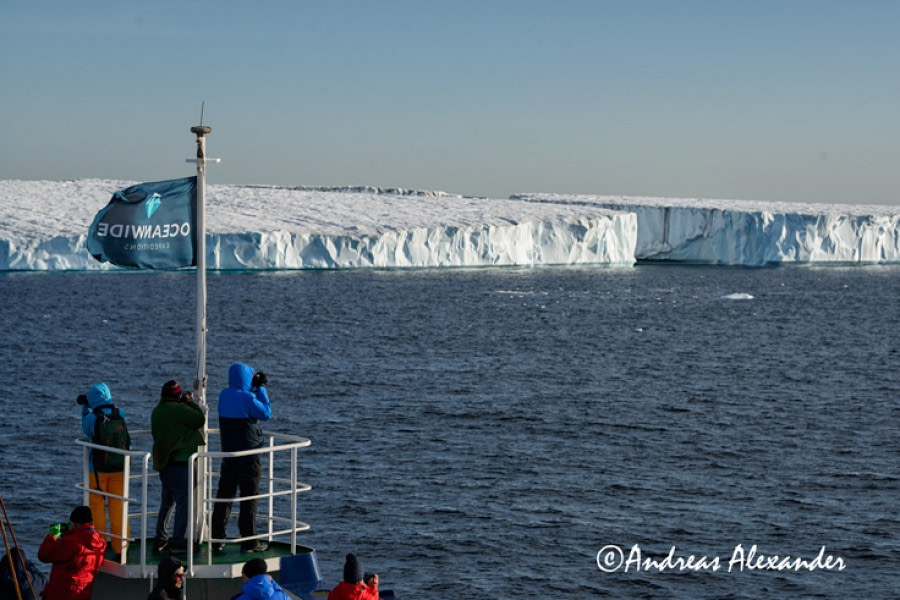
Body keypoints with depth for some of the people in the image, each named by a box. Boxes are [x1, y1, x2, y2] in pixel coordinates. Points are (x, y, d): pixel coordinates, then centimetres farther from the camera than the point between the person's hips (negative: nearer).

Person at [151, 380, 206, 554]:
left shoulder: (157, 411, 9)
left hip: (163, 462, 8)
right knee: (183, 501, 0)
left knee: (167, 501, 19)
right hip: (180, 461, -8)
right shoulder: (179, 409, -16)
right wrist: (191, 402, 2)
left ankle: (160, 539, 21)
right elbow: (200, 419, -12)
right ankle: (177, 542, 0)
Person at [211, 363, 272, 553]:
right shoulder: (247, 398, -17)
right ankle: (249, 541, 5)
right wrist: (260, 389, -2)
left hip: (228, 454, 6)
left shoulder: (224, 395, 5)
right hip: (248, 457, -6)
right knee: (249, 498, 2)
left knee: (224, 496, 9)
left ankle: (217, 539, 9)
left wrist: (254, 388, 17)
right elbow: (266, 414, -6)